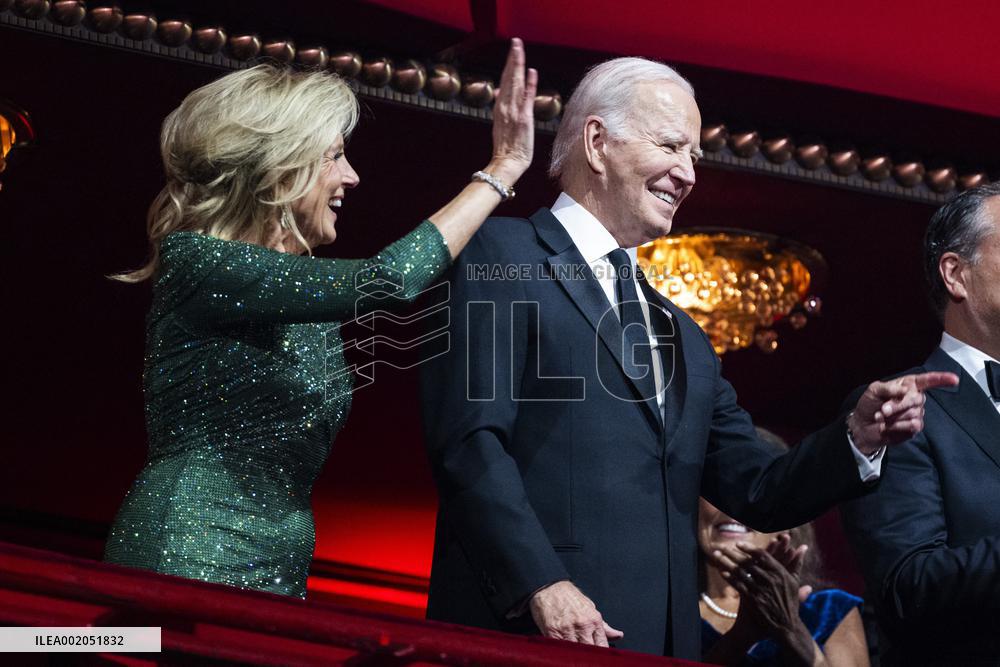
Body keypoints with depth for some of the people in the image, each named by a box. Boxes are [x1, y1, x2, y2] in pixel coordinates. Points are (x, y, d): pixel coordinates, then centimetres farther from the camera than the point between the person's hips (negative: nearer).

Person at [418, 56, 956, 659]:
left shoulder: (685, 338, 21)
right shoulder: (502, 257, -1)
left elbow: (756, 493, 17)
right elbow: (470, 439, -11)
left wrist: (861, 437, 1)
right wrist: (540, 586, -19)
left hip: (661, 641, 6)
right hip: (526, 631, -6)